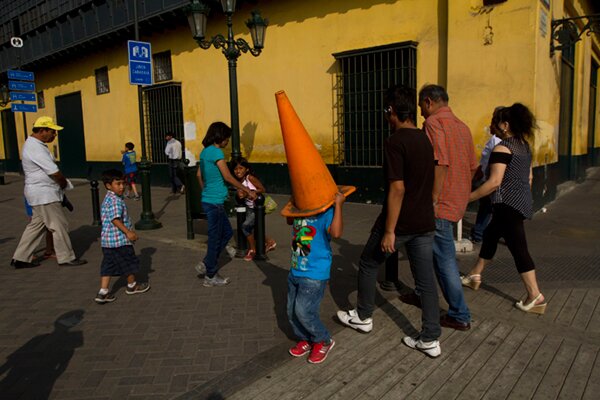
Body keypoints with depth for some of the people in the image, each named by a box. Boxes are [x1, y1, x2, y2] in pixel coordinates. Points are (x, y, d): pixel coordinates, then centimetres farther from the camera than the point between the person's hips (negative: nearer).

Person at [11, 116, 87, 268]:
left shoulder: (33, 144, 14)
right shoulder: (36, 148, -20)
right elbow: (54, 172, -22)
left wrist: (62, 182, 5)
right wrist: (64, 183, -3)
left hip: (41, 193, 10)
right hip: (44, 194, -10)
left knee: (36, 225, 16)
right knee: (59, 225, -1)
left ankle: (21, 258, 22)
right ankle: (66, 257, 9)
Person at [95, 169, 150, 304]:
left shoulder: (107, 199, 15)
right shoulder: (115, 200, -17)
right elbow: (115, 219, -27)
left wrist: (129, 230, 27)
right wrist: (128, 232, -26)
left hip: (106, 239, 9)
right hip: (120, 239, -9)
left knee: (108, 265, 11)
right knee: (129, 262, 10)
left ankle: (103, 292, 9)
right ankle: (132, 285, 28)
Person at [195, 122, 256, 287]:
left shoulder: (205, 151, 12)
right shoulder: (216, 152, -16)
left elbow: (199, 175, 20)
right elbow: (228, 177, -17)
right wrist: (248, 191, -9)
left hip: (208, 199, 10)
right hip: (215, 202, -10)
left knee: (227, 232, 18)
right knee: (215, 237, 2)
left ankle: (206, 264, 23)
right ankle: (210, 276, 16)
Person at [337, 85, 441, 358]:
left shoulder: (395, 142, -17)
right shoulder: (425, 139, 8)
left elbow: (397, 188, -22)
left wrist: (389, 231, -19)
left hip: (399, 222, -7)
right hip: (424, 222, 7)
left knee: (368, 265, 15)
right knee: (426, 279, 10)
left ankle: (363, 317, 31)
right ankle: (430, 339, 16)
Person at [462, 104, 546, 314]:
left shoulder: (503, 147, -15)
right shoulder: (525, 146, 12)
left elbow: (494, 182, -22)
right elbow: (529, 177, 18)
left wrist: (469, 197, -15)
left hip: (508, 204, -10)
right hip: (523, 201, 10)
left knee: (518, 248, -5)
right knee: (490, 234, 21)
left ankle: (535, 297, 0)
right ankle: (475, 275, 33)